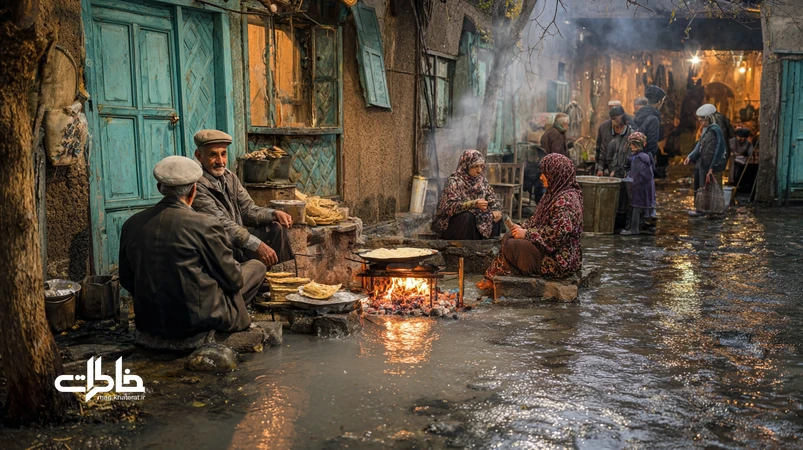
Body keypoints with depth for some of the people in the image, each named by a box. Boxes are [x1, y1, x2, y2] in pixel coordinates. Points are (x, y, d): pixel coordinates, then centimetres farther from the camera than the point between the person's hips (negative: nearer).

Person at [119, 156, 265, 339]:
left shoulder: (131, 224, -2)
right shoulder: (205, 225, -18)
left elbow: (126, 281, 9)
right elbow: (233, 280, -9)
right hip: (198, 321, -7)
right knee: (257, 267, 14)